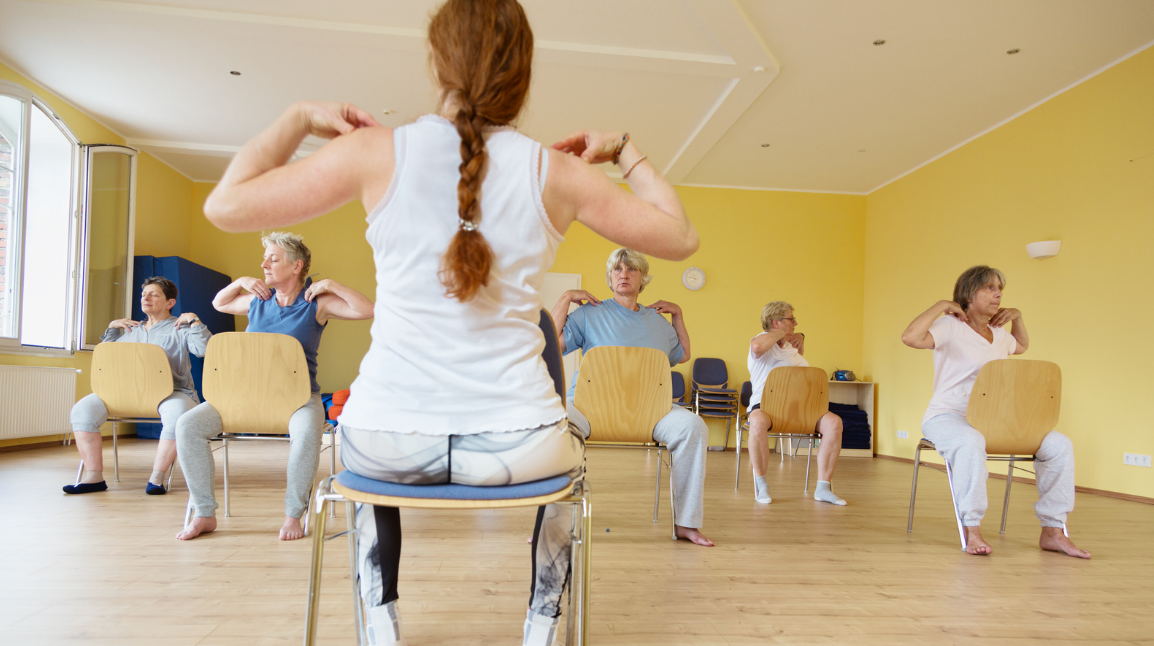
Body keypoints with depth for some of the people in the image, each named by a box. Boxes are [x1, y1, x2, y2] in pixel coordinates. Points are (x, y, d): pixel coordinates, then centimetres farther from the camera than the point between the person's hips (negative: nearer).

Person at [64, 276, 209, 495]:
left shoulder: (180, 328, 7)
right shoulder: (131, 330, 23)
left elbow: (205, 349, -10)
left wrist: (194, 321, -9)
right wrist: (111, 328, 22)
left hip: (171, 393, -5)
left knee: (178, 415, -39)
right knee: (83, 409, -16)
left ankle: (156, 477, -24)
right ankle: (94, 477, -12)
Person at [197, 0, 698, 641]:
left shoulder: (376, 151, -5)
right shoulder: (553, 171, -4)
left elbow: (226, 204, 3)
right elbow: (680, 236, 7)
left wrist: (298, 119, 14)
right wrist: (623, 149, 16)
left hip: (390, 441, 1)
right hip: (516, 445, 0)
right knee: (570, 451, 36)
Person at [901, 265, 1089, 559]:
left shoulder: (999, 334, 16)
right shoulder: (950, 327, -8)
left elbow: (1022, 346, 40)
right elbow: (911, 337, -27)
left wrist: (1017, 316, 22)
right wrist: (941, 305, -17)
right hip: (947, 416, -7)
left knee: (1059, 444, -8)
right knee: (971, 441, -42)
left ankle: (1052, 532, -1)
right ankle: (972, 531, -31)